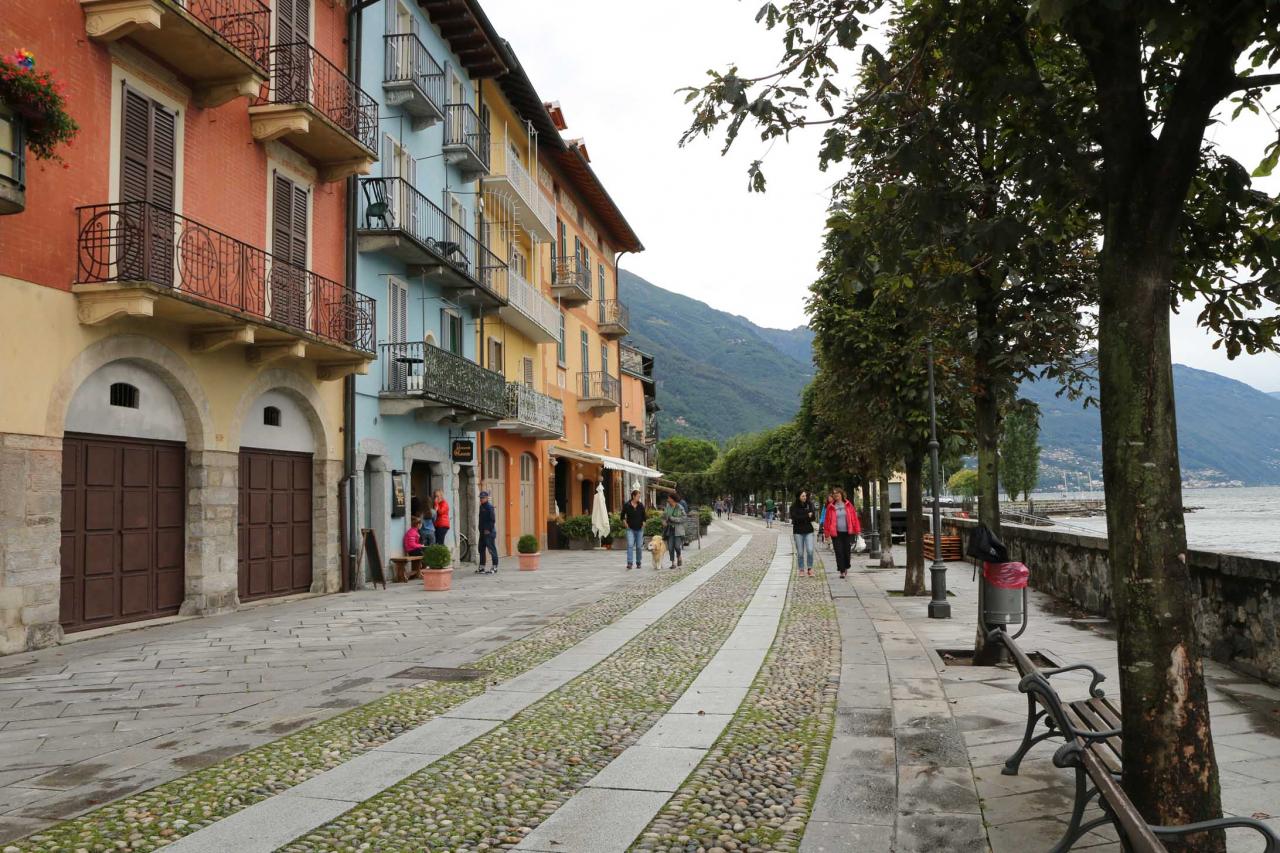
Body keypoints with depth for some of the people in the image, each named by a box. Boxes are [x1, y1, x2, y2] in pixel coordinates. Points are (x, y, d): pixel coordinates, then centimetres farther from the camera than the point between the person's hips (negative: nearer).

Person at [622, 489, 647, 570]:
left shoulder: (641, 506, 3)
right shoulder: (626, 505, -4)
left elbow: (644, 516, 13)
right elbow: (622, 516, 6)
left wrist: (643, 525, 5)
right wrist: (626, 525, -1)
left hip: (639, 529, 3)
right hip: (630, 529, -3)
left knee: (639, 547, 5)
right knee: (630, 545, -15)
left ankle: (638, 563, 19)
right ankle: (629, 563, -19)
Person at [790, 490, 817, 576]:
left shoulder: (810, 504, 4)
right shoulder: (794, 506, -2)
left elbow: (813, 517, -4)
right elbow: (794, 517, -15)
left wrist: (802, 518, -15)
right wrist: (807, 516, -13)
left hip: (808, 531, 1)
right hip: (798, 531, -1)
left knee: (810, 550, -11)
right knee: (800, 553, 3)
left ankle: (810, 568, 4)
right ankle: (801, 569, 15)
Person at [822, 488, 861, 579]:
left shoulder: (848, 505, 3)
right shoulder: (831, 507, 2)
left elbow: (854, 517, 3)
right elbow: (827, 520, 4)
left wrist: (857, 530, -1)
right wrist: (827, 533, 1)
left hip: (847, 532, 0)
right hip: (836, 533, 0)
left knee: (847, 551, 6)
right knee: (839, 552, -4)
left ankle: (846, 568, 27)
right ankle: (842, 571, 0)